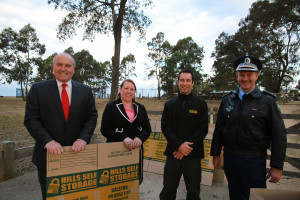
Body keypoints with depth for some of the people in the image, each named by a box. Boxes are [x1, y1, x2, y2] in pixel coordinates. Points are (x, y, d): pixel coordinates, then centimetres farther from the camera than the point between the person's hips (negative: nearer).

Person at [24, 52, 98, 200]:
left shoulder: (85, 91, 3)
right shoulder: (38, 89, 0)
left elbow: (92, 117, 0)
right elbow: (31, 119, -5)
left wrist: (83, 138, -16)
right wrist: (48, 141, -19)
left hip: (77, 152, 1)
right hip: (48, 154, 0)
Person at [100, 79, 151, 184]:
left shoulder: (140, 108, 10)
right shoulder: (111, 106, 0)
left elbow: (147, 129, 8)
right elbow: (105, 130, -6)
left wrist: (140, 138, -13)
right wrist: (124, 138, -19)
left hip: (136, 149, 3)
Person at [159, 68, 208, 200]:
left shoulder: (201, 104, 2)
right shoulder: (169, 105, 8)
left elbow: (203, 129, -4)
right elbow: (165, 127, 0)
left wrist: (187, 148, -12)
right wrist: (179, 145, -14)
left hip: (193, 155, -1)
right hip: (173, 154, 1)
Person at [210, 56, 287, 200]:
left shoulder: (268, 101, -4)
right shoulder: (227, 100, 5)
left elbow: (279, 135, -4)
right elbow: (218, 130, 10)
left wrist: (277, 166, -6)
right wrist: (216, 154, 8)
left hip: (255, 161, -3)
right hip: (230, 158, 4)